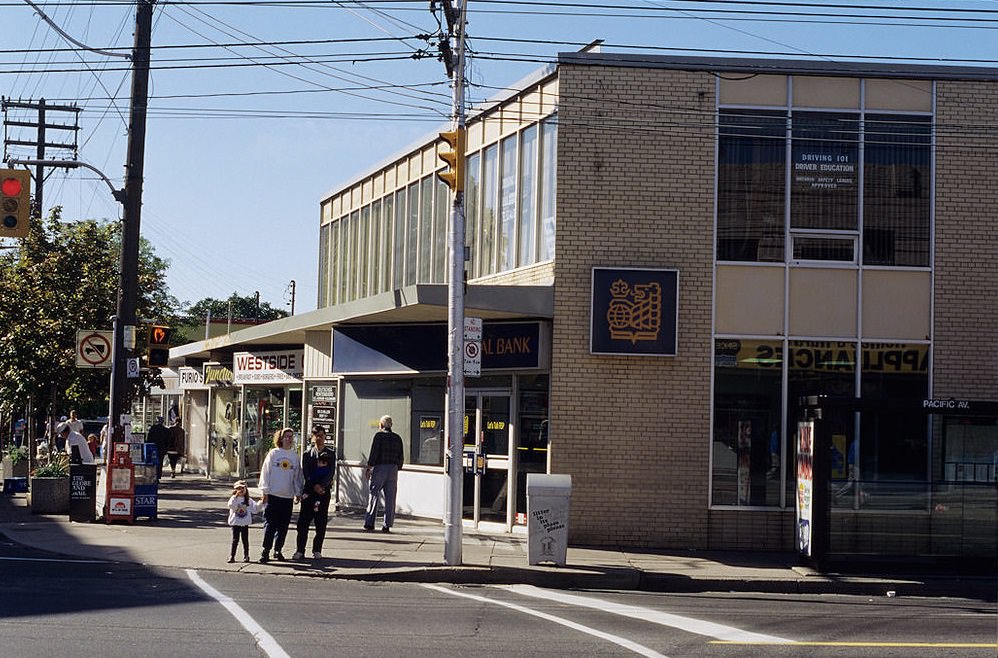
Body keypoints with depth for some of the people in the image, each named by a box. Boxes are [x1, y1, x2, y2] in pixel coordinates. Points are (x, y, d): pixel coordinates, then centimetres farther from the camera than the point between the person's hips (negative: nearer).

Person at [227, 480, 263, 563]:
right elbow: (231, 505, -23)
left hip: (245, 524, 2)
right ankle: (231, 556, 5)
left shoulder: (249, 500, 6)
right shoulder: (234, 499, -3)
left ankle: (246, 556, 15)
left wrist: (261, 503, -6)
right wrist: (236, 497, -32)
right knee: (235, 540, 0)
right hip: (235, 523, -2)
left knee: (245, 540, 6)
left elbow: (255, 509, 7)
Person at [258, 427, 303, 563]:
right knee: (270, 523, -7)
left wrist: (297, 493, 10)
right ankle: (265, 551, -6)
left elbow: (297, 476, 14)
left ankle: (277, 549, 18)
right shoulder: (273, 453, 0)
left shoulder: (295, 456, 9)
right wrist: (265, 492, -5)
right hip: (273, 495, -3)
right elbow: (265, 472, 0)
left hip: (288, 496, 3)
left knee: (283, 525, 6)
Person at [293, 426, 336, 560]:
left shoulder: (330, 454, 6)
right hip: (309, 490, 1)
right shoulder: (307, 454, 9)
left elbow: (331, 473, -2)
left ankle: (317, 550, 9)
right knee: (303, 521, -2)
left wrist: (322, 485, -15)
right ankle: (300, 550, 4)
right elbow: (305, 472, 1)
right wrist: (314, 486, -11)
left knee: (321, 521, 0)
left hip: (324, 490, -1)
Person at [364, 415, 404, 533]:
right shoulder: (397, 438, 10)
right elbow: (401, 456, 11)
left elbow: (373, 453, -10)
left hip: (379, 468, -4)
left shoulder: (379, 436, -5)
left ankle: (369, 523, -1)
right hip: (393, 470, 4)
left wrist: (368, 468, -5)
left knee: (373, 496, 2)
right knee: (390, 499, 4)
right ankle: (387, 525, 3)